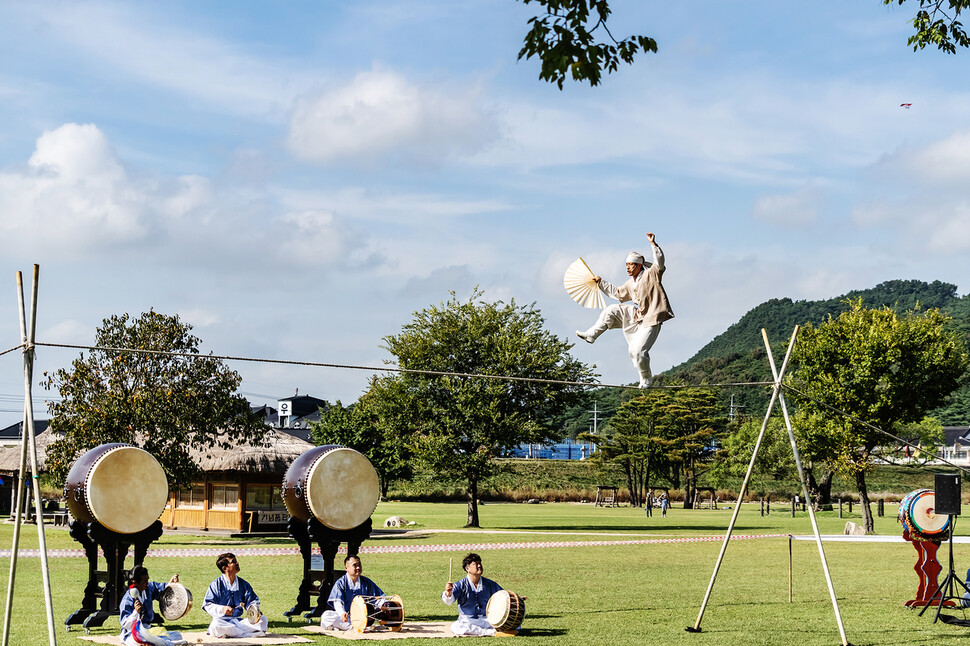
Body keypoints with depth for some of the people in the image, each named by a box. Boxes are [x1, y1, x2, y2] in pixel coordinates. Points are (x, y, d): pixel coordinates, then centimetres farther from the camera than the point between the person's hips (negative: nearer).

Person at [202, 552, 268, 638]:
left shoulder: (243, 584, 12)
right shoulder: (216, 585, 0)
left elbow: (252, 601, 14)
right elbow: (207, 605, -4)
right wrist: (222, 609, -21)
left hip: (239, 620, 3)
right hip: (222, 621, -3)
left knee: (263, 619, -17)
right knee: (215, 626, -39)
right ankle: (251, 634, -32)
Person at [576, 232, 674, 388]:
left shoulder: (651, 275, -11)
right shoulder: (630, 284, 11)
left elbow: (659, 262, -28)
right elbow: (617, 293, 27)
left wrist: (653, 244, -39)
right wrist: (601, 283, 28)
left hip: (651, 319, -8)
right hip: (636, 316, 8)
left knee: (639, 351, -15)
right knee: (611, 311, 0)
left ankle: (646, 379, 8)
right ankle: (591, 335, 7)